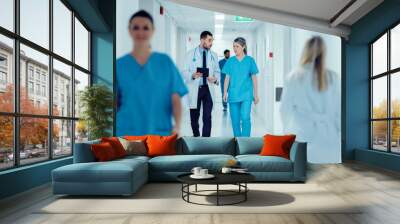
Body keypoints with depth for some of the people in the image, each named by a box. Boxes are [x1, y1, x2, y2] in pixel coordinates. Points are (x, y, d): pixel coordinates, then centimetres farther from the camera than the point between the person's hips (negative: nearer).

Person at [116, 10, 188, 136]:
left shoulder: (166, 62, 3)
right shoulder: (119, 65, 3)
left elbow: (175, 99, 0)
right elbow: (115, 102, 6)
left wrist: (177, 125, -15)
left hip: (160, 134, 0)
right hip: (127, 134, 0)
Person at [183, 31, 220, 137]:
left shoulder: (214, 55, 10)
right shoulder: (190, 54, 2)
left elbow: (217, 71, 13)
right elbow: (185, 71, -1)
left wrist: (215, 79, -10)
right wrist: (192, 75, -22)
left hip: (208, 89, 1)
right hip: (195, 89, -1)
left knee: (207, 117, -4)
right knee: (194, 117, 9)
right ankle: (196, 136, 32)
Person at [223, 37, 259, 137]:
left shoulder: (250, 60, 2)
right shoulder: (230, 61, 6)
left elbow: (254, 78, 4)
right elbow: (227, 78, 6)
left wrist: (256, 94, 3)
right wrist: (225, 92, -1)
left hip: (246, 94, -2)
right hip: (233, 94, 2)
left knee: (245, 118, -13)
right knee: (235, 120, 6)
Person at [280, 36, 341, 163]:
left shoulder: (294, 77, -4)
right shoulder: (332, 78, -2)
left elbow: (285, 108, 2)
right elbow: (339, 109, 1)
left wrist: (287, 129, 17)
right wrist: (340, 132, 14)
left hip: (303, 135, 0)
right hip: (328, 136, 1)